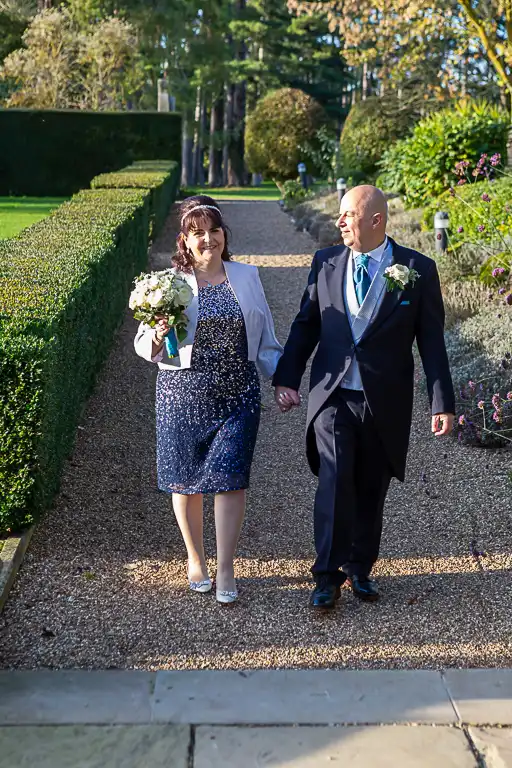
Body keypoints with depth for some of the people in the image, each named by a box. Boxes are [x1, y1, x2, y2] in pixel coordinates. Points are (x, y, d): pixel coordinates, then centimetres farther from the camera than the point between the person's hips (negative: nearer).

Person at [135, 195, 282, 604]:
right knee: (186, 479, 9)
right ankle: (196, 559, 29)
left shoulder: (247, 276, 6)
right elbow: (143, 344, 0)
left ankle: (226, 569, 7)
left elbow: (265, 339, 12)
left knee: (230, 477, -5)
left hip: (237, 396, 1)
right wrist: (158, 337, -21)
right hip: (183, 395, -1)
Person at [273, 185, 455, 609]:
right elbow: (306, 324, 9)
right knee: (334, 482, -11)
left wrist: (442, 403, -5)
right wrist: (287, 378, 2)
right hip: (333, 396, 1)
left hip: (386, 402, 0)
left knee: (371, 490, 11)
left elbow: (432, 340, -2)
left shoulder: (418, 269, -4)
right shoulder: (325, 262, 3)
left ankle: (360, 568, 31)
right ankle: (329, 575, 3)